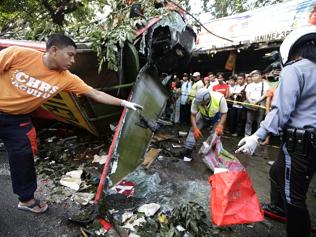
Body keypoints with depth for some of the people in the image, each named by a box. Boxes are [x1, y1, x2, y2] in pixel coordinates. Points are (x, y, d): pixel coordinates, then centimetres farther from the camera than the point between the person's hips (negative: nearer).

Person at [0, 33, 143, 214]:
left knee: (24, 157, 6)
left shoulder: (66, 78, -17)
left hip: (18, 119, 3)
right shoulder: (18, 54, -26)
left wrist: (123, 103, -15)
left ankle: (26, 199, 26)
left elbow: (96, 94, -14)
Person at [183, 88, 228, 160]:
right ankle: (188, 151, 1)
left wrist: (220, 126, -40)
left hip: (217, 117, -1)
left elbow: (224, 114, -24)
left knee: (217, 133, -8)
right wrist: (195, 128, -35)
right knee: (193, 130, -9)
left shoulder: (220, 98, -38)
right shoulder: (196, 101, -35)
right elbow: (193, 115, -22)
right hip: (203, 116, 1)